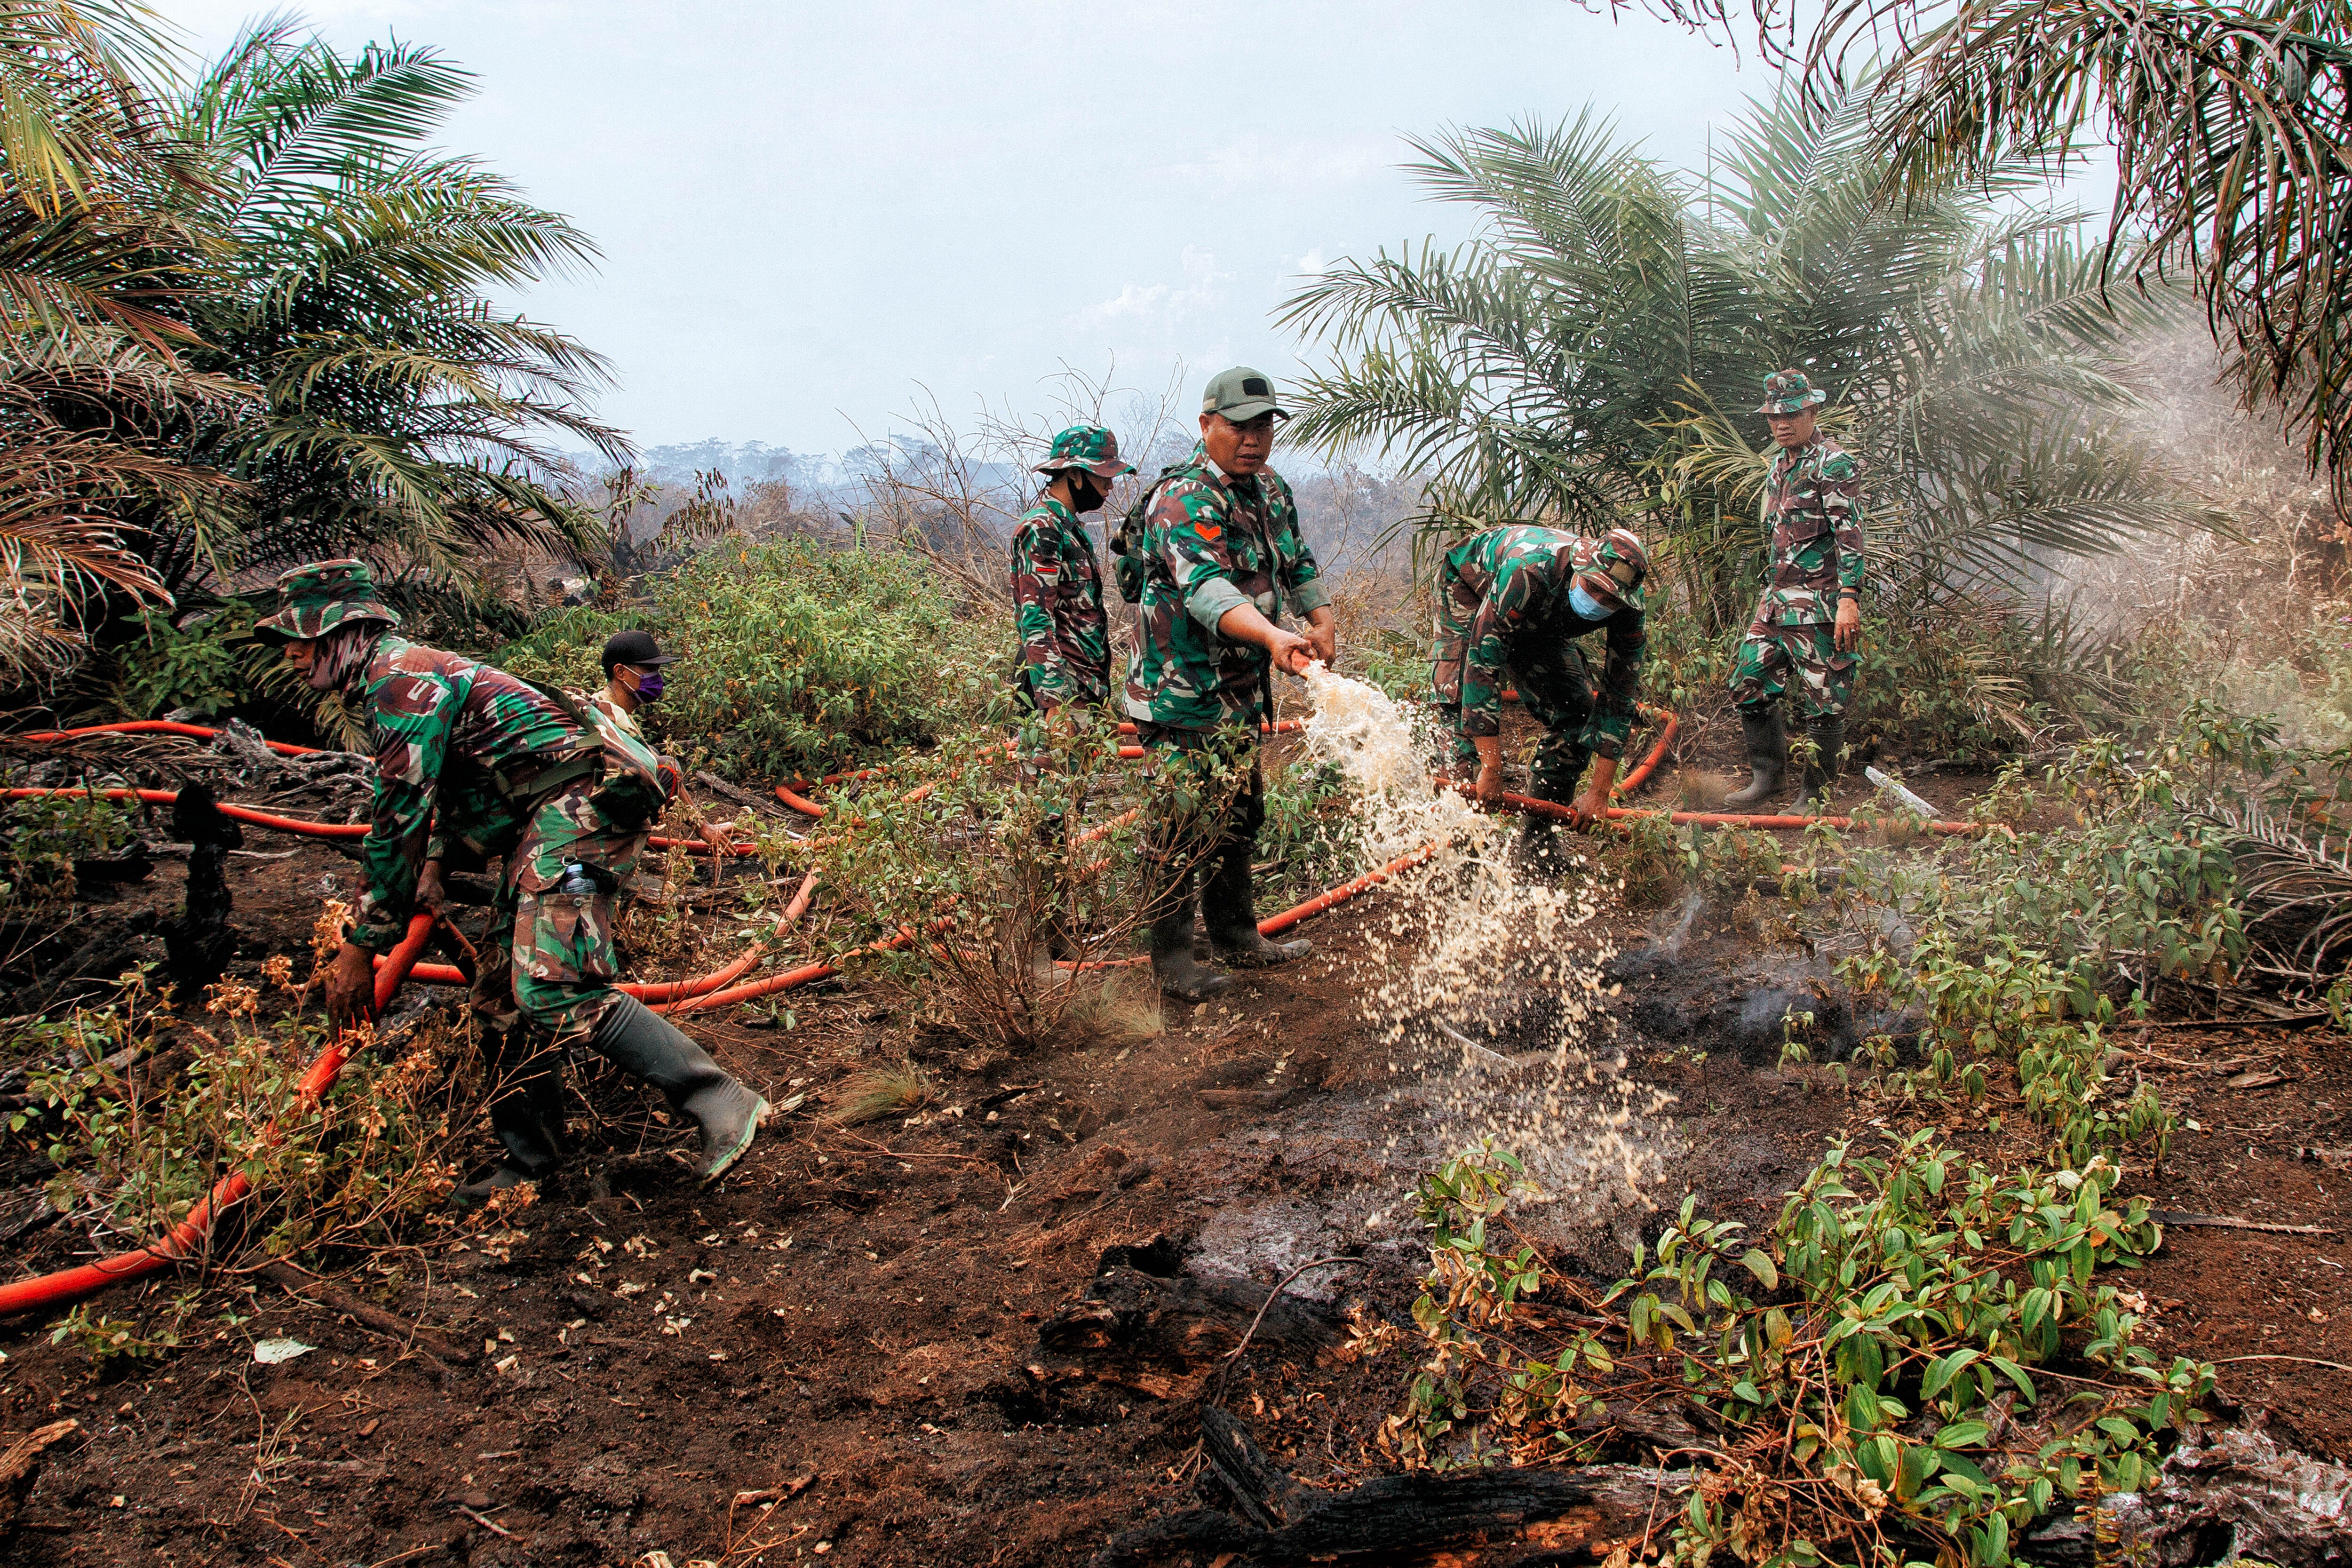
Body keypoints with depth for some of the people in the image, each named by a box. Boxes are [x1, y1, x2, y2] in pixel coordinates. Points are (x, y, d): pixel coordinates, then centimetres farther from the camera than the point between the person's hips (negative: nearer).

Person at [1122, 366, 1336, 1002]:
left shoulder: (1271, 492, 9)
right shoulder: (1183, 501, -21)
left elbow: (1297, 563, 26)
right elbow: (1206, 587, -38)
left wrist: (1321, 616, 9)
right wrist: (1274, 636, -53)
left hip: (1240, 693, 9)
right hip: (1183, 694, -9)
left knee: (1238, 817, 18)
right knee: (1183, 828, -5)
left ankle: (1236, 937, 33)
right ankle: (1171, 959, 7)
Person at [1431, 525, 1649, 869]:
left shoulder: (1628, 606, -29)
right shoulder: (1531, 571, -45)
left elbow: (1619, 695, -21)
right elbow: (1484, 661, -46)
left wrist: (1600, 793, -24)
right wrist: (1491, 769, -47)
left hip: (1540, 620, 5)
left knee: (1576, 712, -7)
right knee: (1466, 701, -25)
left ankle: (1536, 840, 2)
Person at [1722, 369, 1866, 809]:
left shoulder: (1834, 463, -8)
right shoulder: (1778, 465, 18)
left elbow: (1849, 535, -16)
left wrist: (1849, 599, -24)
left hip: (1820, 604, -8)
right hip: (1776, 599, 9)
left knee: (1823, 701, -2)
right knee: (1749, 685, 8)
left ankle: (1817, 799, 6)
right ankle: (1766, 777, 21)